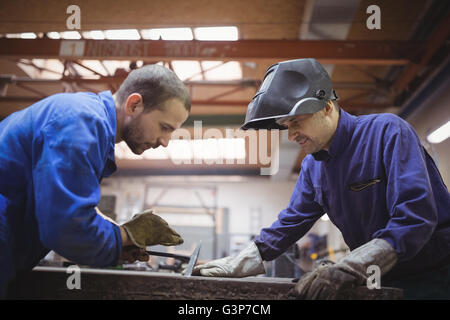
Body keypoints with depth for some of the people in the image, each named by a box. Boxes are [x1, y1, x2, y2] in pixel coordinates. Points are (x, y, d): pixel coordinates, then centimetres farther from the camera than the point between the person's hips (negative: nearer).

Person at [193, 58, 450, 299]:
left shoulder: (388, 132, -18)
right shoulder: (312, 165, 5)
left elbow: (415, 218, -27)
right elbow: (291, 223, 11)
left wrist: (347, 269, -35)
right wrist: (235, 265, 2)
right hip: (378, 280, 6)